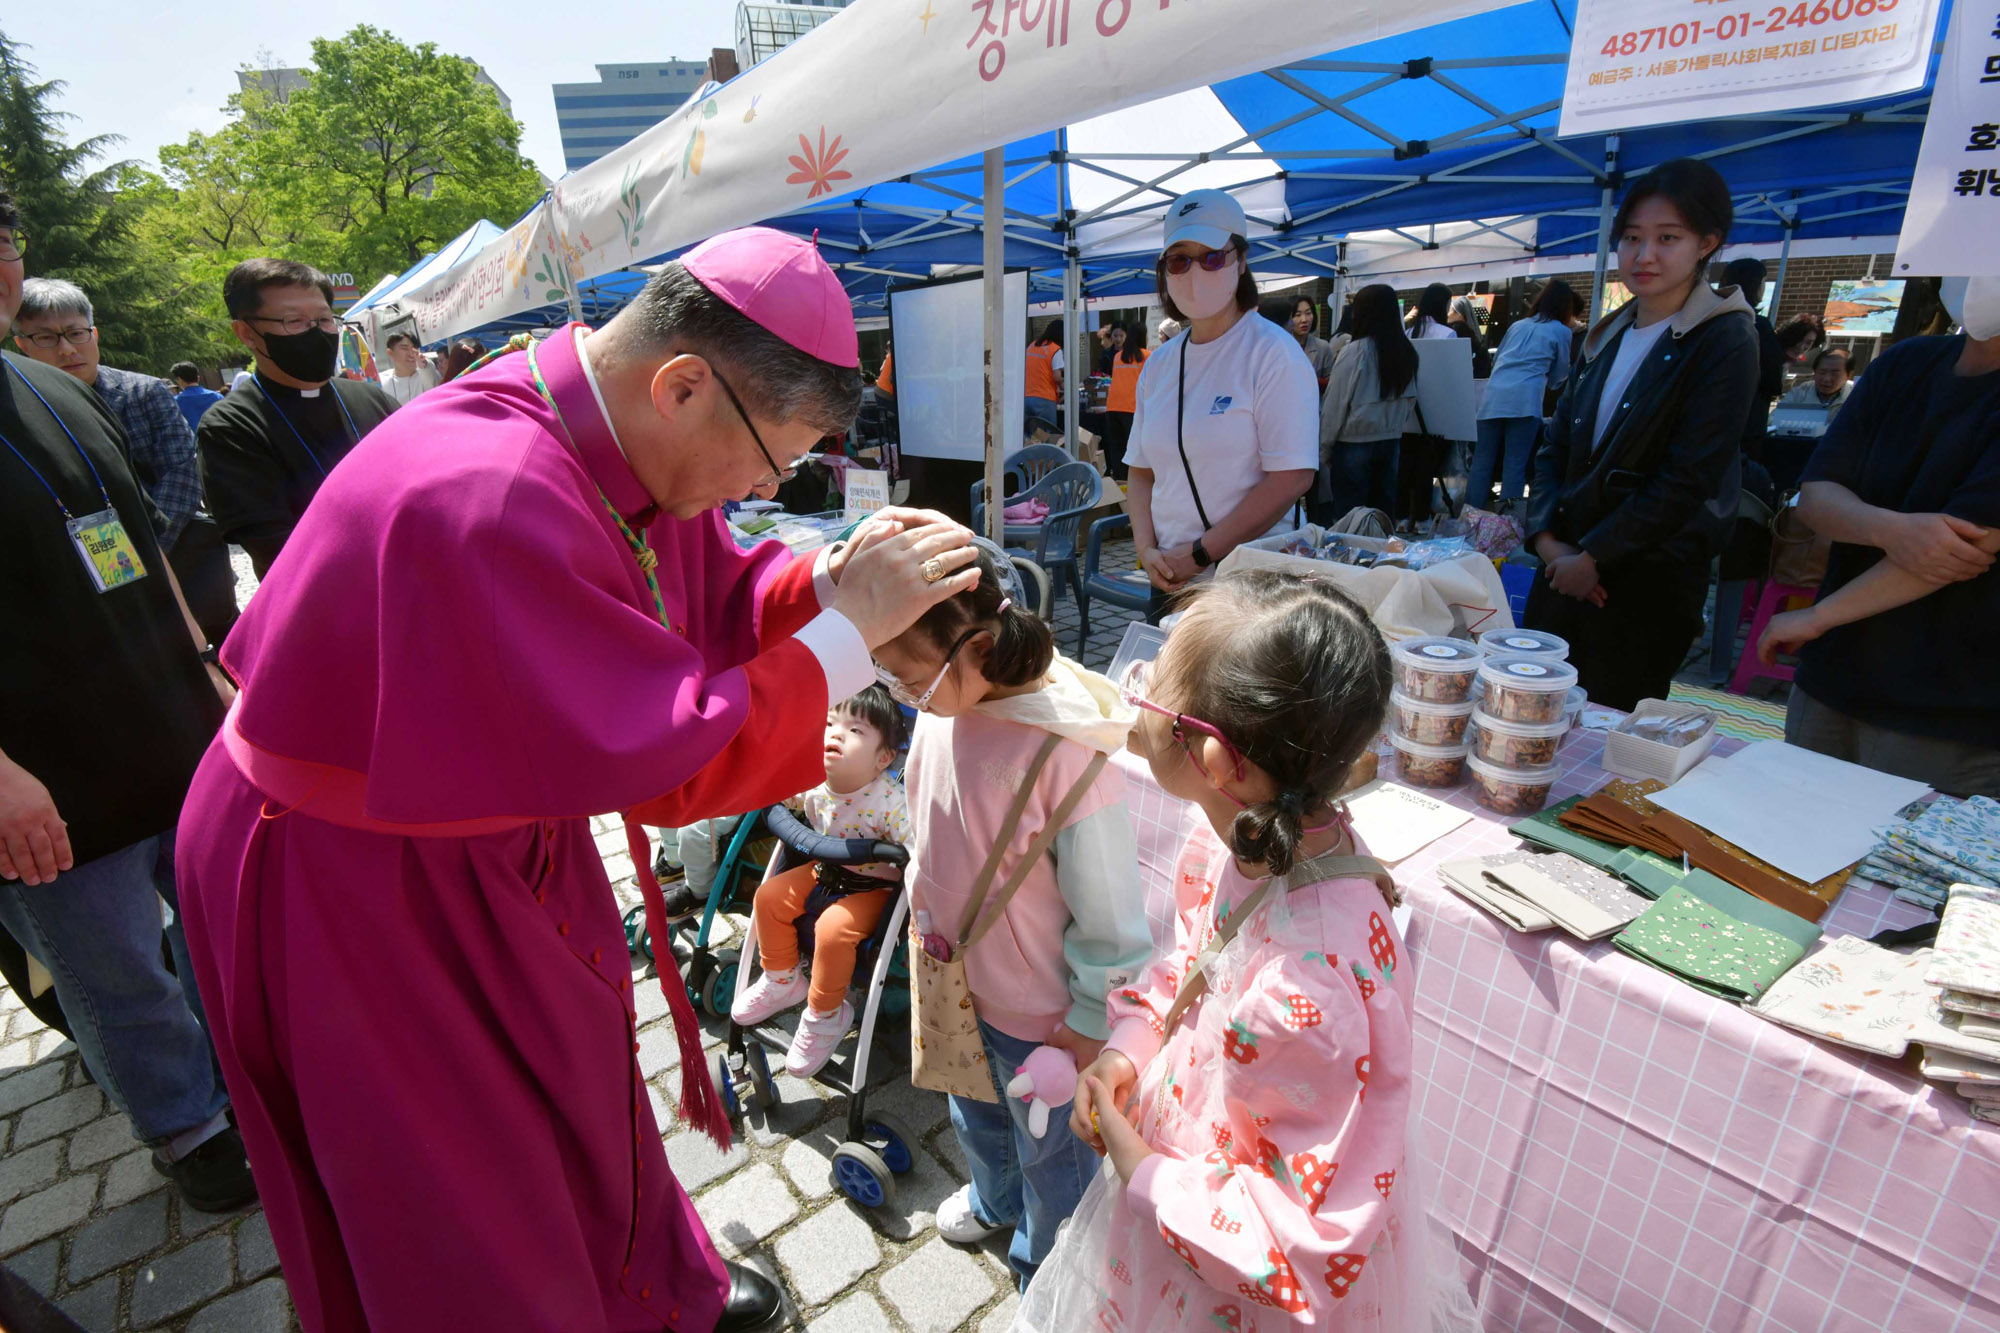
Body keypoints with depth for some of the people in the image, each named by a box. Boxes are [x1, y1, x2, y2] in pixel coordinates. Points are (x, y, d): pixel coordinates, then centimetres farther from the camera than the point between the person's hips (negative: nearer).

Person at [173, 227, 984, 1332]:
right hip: (353, 894, -8)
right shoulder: (485, 501, -37)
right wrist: (850, 628, -28)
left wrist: (827, 575, -17)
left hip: (502, 832, 8)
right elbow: (669, 763, -34)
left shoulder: (614, 442, -9)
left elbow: (712, 602, 1)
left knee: (579, 1088, 26)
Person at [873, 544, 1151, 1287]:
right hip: (959, 981, 7)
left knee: (1049, 1150, 24)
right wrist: (921, 897, 16)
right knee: (974, 1117, 34)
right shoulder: (943, 707, -14)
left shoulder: (1067, 750, -36)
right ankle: (995, 1199, 67)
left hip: (1038, 1009, -6)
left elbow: (1107, 906, -24)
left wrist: (1089, 1026, -14)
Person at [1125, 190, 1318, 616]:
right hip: (1172, 577, 5)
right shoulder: (1160, 365, 11)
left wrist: (1201, 554, -15)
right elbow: (1141, 472, 12)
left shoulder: (1272, 352, -7)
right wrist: (1147, 550, -5)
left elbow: (1292, 479, -15)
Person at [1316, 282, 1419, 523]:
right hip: (1391, 442, 5)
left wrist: (1324, 447, -2)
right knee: (1382, 510, 13)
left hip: (1354, 443, -5)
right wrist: (1395, 428, 19)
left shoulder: (1355, 351, -13)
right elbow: (1410, 399, 8)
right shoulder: (1406, 351, 2)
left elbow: (1335, 404, -10)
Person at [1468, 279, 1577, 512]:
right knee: (1515, 464, -4)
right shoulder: (1561, 331, 12)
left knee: (1482, 460, 3)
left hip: (1492, 396, 4)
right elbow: (1559, 375, 21)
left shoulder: (1517, 325, 24)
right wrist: (1546, 384, 42)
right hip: (1525, 400, -4)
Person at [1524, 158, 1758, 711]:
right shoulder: (1608, 335, 13)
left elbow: (1689, 479, -14)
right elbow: (1555, 445, 9)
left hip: (1646, 582, -6)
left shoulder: (1725, 341, -6)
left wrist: (1593, 557, -13)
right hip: (1565, 568, 6)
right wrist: (1547, 537, -5)